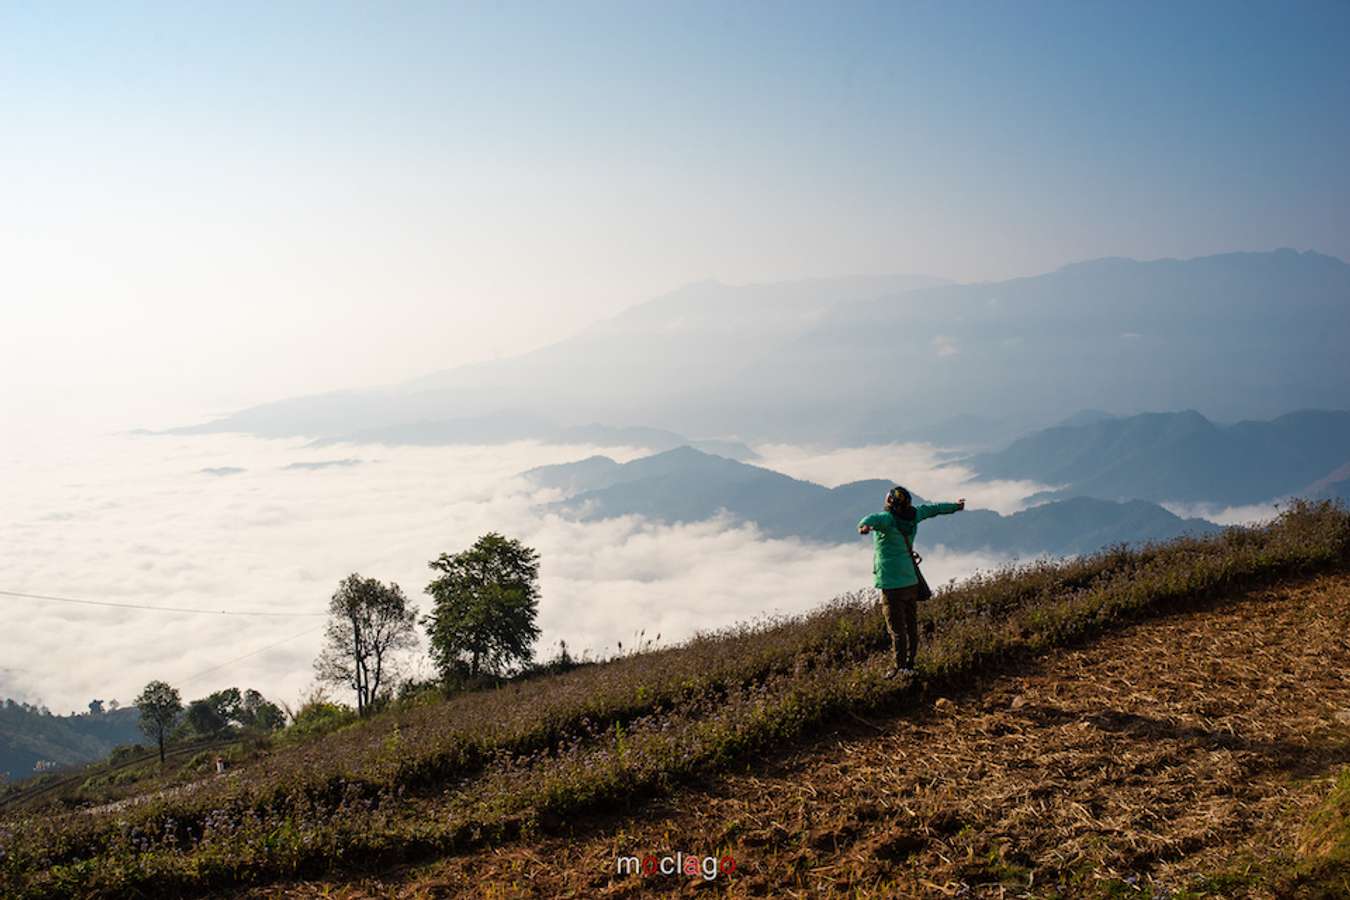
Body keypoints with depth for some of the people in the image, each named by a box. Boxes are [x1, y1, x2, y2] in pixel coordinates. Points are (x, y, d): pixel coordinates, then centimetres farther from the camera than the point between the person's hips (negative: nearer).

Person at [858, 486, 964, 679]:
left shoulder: (888, 519, -16)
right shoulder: (912, 515, 3)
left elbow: (873, 518, -41)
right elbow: (933, 509, 21)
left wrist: (865, 525, -63)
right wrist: (955, 506, 38)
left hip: (892, 585, -7)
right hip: (911, 581, 7)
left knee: (897, 629, -3)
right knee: (911, 626, 14)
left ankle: (900, 667, -2)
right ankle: (909, 665, 23)